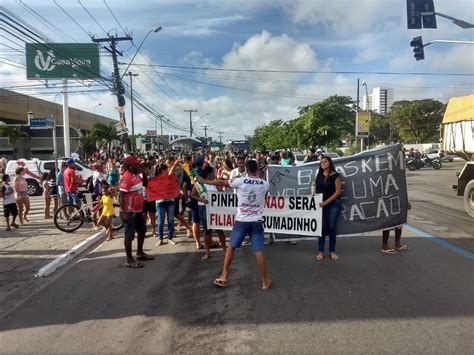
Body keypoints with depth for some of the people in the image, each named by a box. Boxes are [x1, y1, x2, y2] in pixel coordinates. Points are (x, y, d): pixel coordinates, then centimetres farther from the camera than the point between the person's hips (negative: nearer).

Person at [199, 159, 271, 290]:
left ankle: (223, 277, 19)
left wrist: (205, 181, 20)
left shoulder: (240, 181, -6)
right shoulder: (265, 184, 1)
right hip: (256, 222, 1)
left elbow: (221, 183, 5)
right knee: (258, 251, 2)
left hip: (241, 221, -1)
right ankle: (265, 282, 10)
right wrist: (258, 177, 32)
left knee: (231, 247, 14)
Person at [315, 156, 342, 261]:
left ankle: (332, 251, 13)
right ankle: (320, 251, 7)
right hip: (321, 204, 3)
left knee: (331, 227, 0)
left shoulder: (335, 176, -4)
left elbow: (338, 191, -9)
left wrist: (327, 201, -16)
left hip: (333, 204, -3)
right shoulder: (319, 175, 9)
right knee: (322, 227, 2)